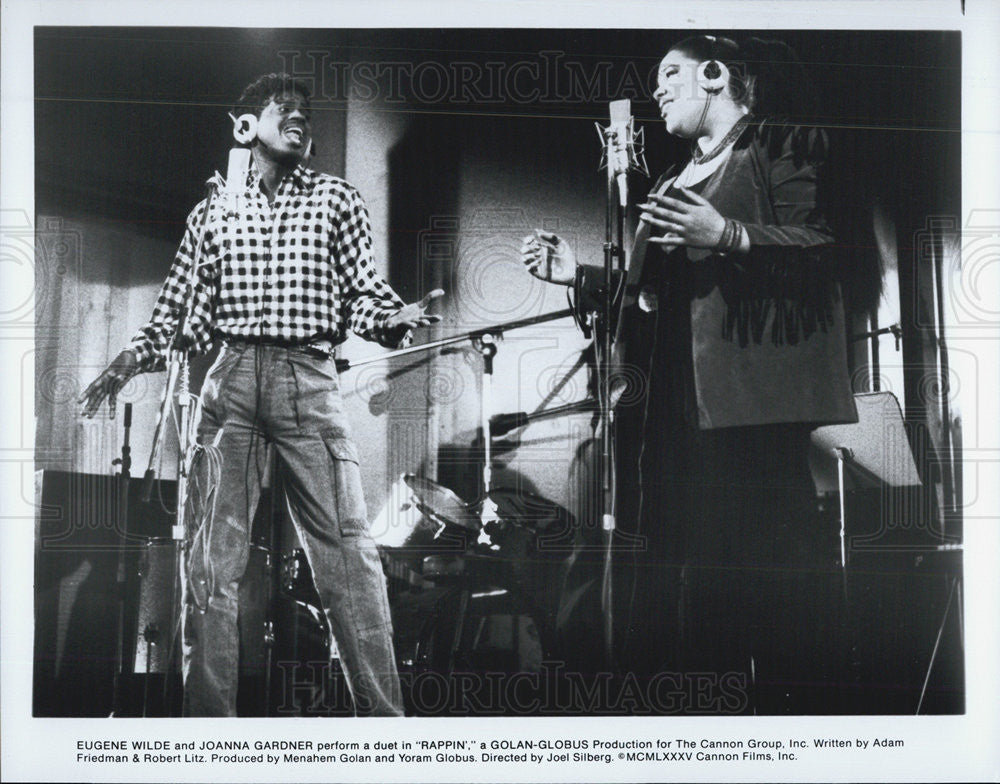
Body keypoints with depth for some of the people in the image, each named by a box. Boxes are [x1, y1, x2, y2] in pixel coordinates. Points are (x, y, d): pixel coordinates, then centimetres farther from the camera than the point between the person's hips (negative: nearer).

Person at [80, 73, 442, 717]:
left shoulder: (338, 199, 14)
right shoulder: (215, 207, 17)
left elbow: (362, 288, 9)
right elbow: (180, 302, 19)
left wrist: (396, 317, -13)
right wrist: (132, 360, 6)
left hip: (310, 379, -1)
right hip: (230, 378, 1)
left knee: (347, 548, -7)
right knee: (213, 555, -1)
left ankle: (383, 711, -3)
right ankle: (209, 716, 6)